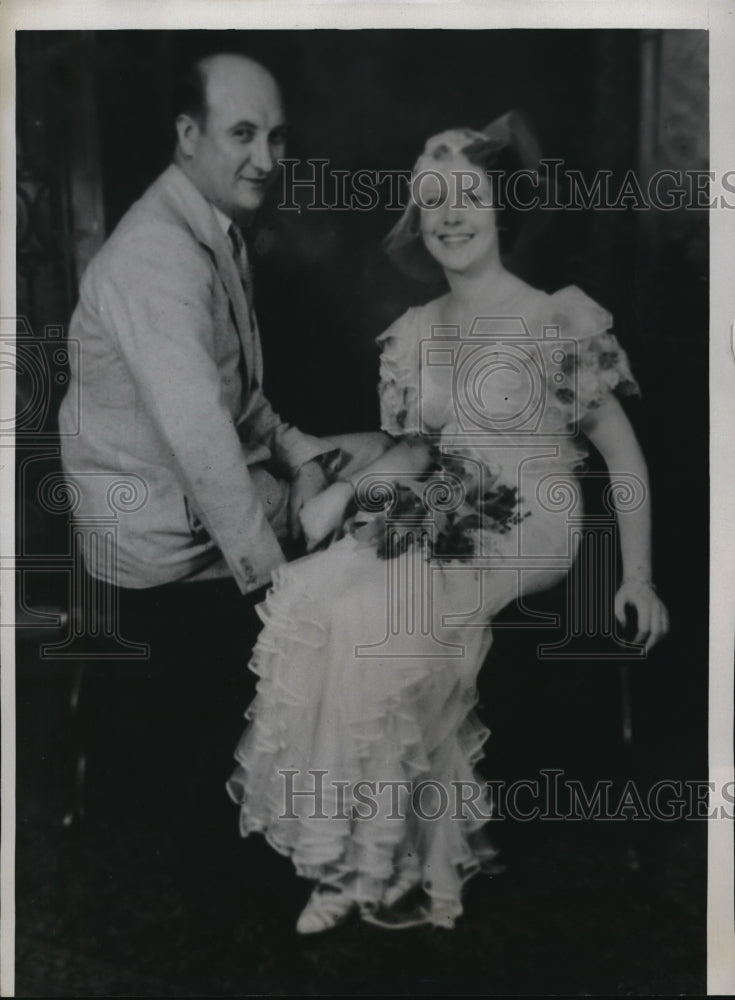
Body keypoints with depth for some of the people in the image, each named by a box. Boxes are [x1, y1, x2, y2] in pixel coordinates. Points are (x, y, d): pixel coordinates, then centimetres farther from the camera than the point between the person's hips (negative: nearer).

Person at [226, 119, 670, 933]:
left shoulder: (558, 320, -7)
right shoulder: (415, 333, 10)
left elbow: (623, 453, -4)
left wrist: (638, 576, -7)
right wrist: (346, 489, -1)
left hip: (529, 527, -5)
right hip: (443, 511, 5)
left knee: (375, 616, -27)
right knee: (305, 598, -20)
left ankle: (398, 860, -6)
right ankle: (353, 854, -8)